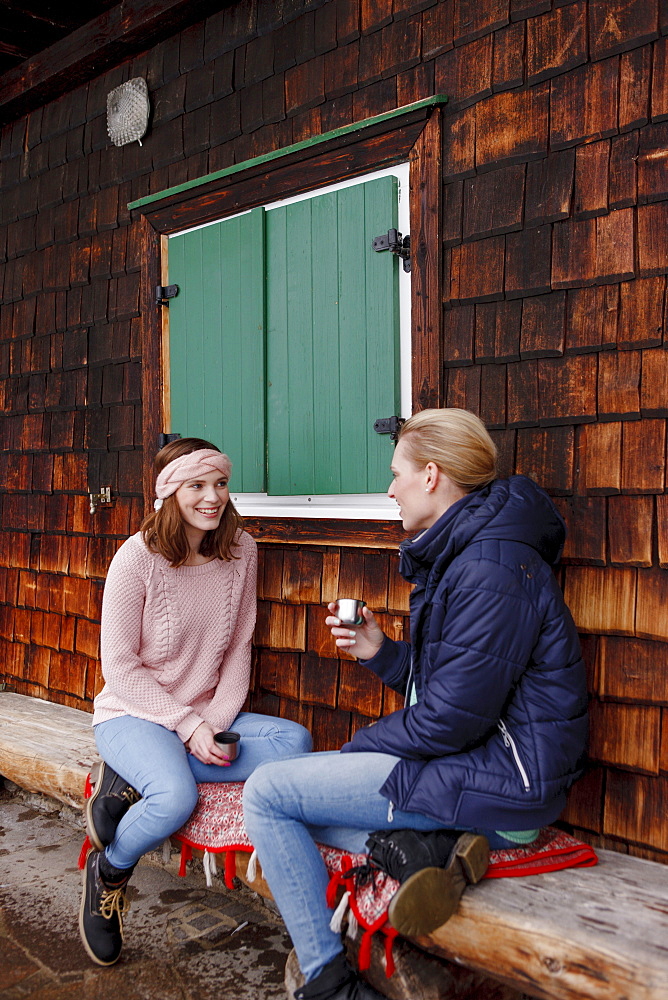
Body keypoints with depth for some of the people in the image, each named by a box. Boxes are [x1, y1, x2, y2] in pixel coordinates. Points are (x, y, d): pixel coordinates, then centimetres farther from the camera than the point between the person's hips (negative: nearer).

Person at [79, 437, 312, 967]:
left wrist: (216, 722, -11)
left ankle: (135, 784, -11)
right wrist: (187, 727, -19)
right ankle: (109, 871, 2)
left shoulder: (241, 551, -2)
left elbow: (238, 650, 3)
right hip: (131, 714, -5)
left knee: (296, 741, -21)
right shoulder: (138, 557, -14)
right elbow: (120, 666, -12)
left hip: (208, 714, 5)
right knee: (176, 796, -34)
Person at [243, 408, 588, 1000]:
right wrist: (379, 653, 3)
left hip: (500, 784, -11)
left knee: (267, 794, -7)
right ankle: (419, 849, -5)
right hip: (472, 763, 11)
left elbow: (453, 717, -23)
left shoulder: (490, 567, -21)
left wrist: (364, 743, -8)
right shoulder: (458, 554, 12)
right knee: (287, 788, 15)